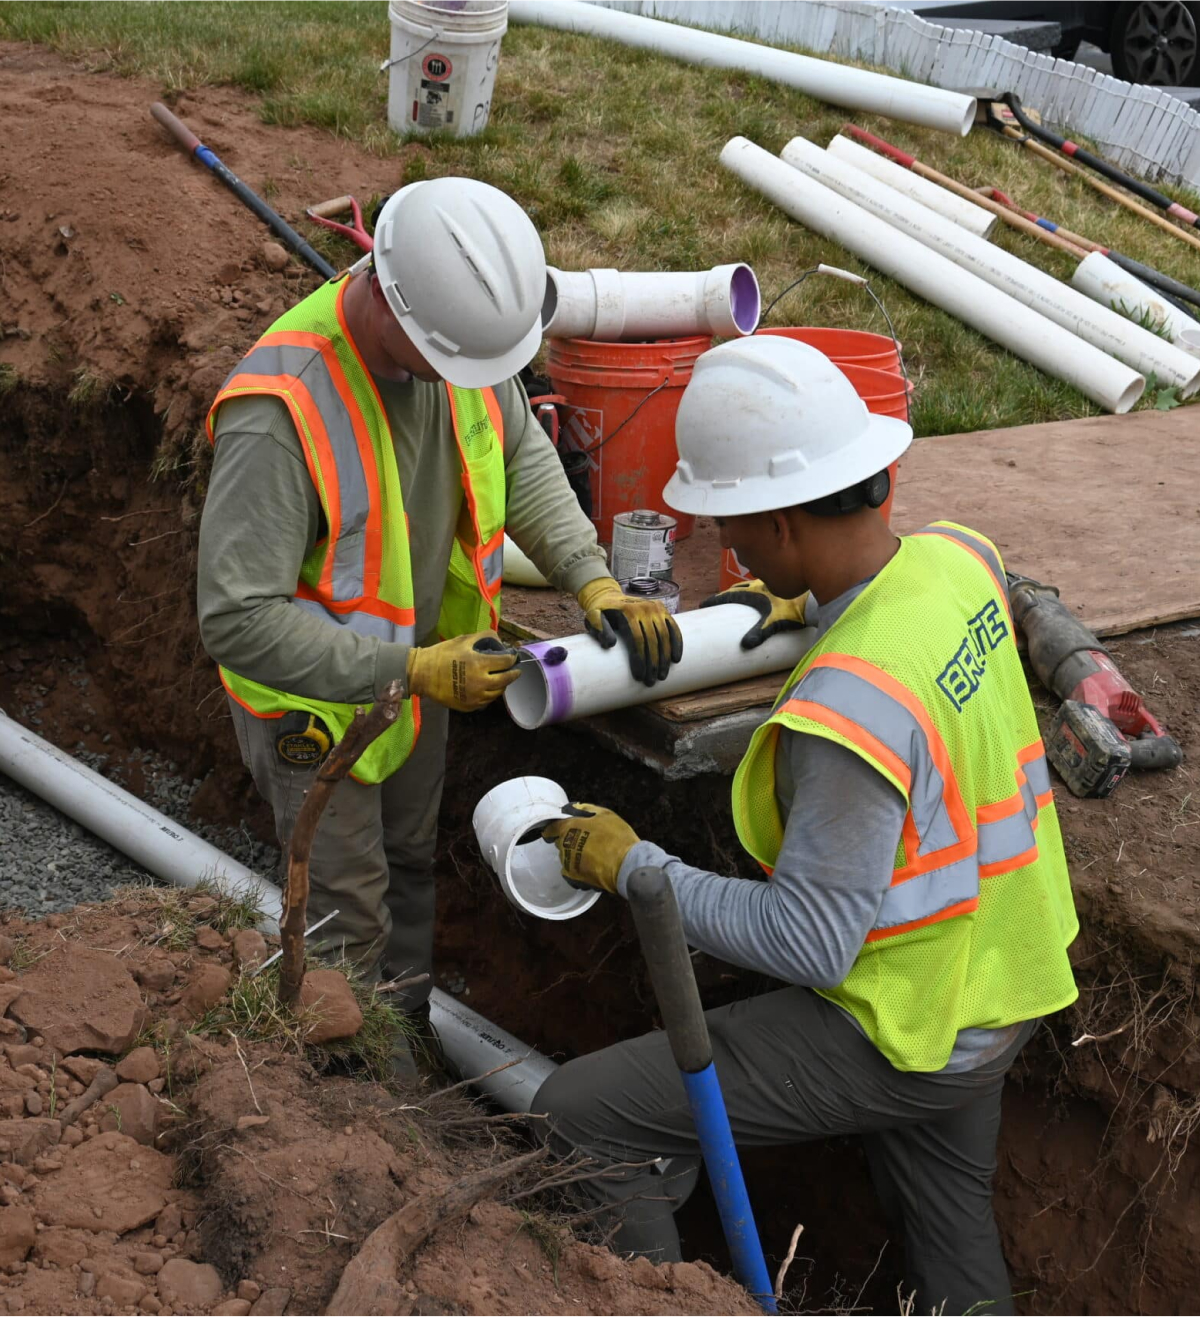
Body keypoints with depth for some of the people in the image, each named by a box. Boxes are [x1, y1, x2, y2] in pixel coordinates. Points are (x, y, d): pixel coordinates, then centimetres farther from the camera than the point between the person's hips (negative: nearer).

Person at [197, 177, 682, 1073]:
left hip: (415, 672, 7)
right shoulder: (281, 413, -39)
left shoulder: (453, 333, -18)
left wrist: (594, 581, -14)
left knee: (411, 865, 28)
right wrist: (415, 671, -35)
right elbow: (237, 619, -36)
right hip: (315, 704, -7)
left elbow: (522, 456, -1)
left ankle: (414, 1020, 51)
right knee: (349, 916, 12)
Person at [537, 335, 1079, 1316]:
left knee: (581, 1124, -6)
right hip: (997, 986, 9)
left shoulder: (849, 705, -34)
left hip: (903, 1033, -9)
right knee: (949, 1223, 29)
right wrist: (824, 605, 14)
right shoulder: (957, 557, -9)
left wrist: (632, 866, -18)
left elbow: (808, 943, -27)